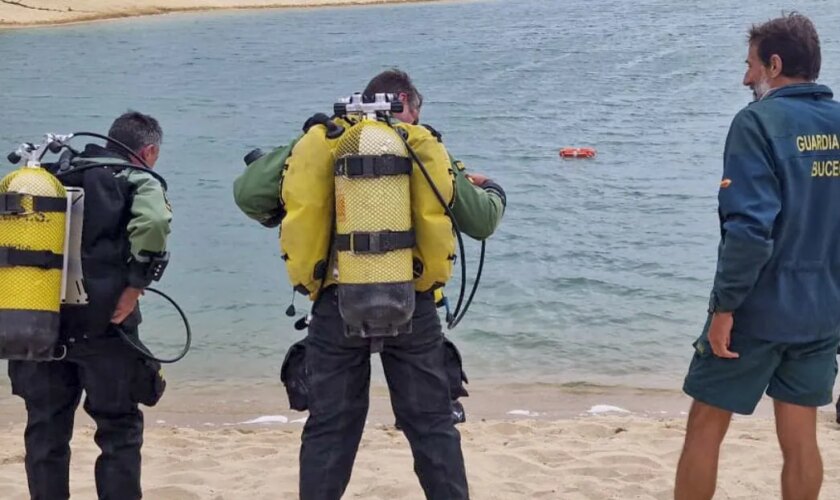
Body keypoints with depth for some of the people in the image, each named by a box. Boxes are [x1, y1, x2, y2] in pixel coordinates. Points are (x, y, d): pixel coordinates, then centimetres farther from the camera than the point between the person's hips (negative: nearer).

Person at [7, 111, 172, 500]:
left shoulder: (58, 176, 17)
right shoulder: (139, 181, 1)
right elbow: (152, 224, -21)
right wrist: (134, 287, -13)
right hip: (102, 324, -4)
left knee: (45, 430, 13)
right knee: (119, 429, 8)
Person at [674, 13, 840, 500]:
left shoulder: (760, 121, -14)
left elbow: (750, 227, -22)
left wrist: (726, 306, -16)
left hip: (759, 308, -6)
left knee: (706, 427, 8)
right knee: (801, 437, 13)